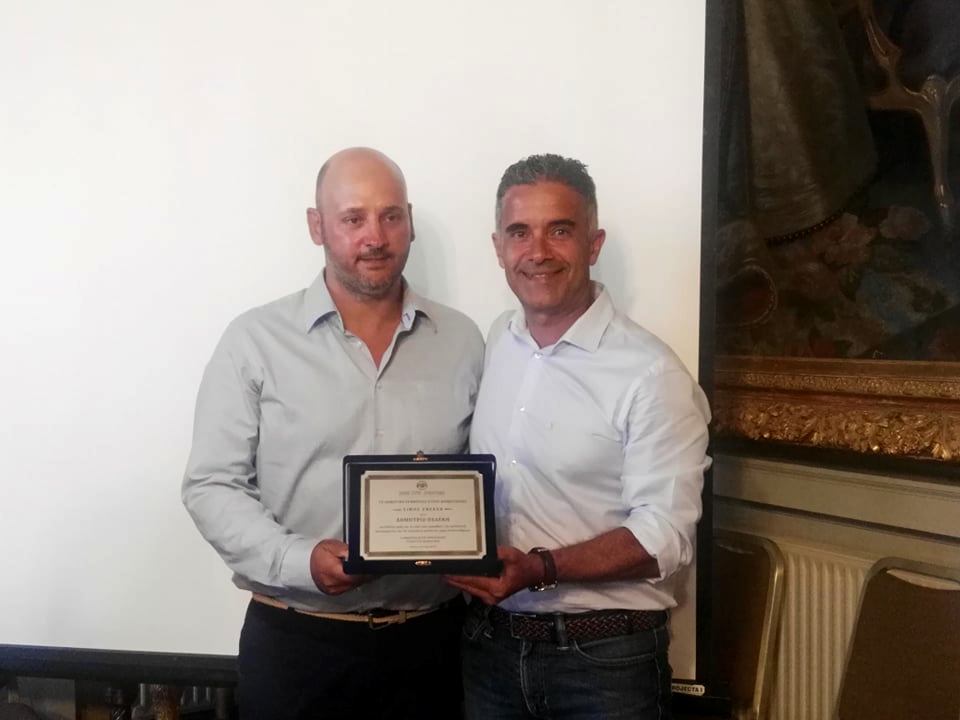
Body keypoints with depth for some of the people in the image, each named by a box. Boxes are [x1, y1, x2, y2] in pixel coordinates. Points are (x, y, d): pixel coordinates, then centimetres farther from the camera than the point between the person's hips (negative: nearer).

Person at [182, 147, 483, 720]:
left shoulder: (463, 341, 4)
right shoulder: (256, 341, -5)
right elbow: (212, 486, -5)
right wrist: (299, 561, -18)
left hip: (431, 636, 3)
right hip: (294, 639, -2)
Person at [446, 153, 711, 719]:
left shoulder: (652, 374, -16)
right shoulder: (494, 344, 3)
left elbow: (665, 538, -17)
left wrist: (540, 569, -27)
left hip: (606, 658, -5)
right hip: (490, 642, 5)